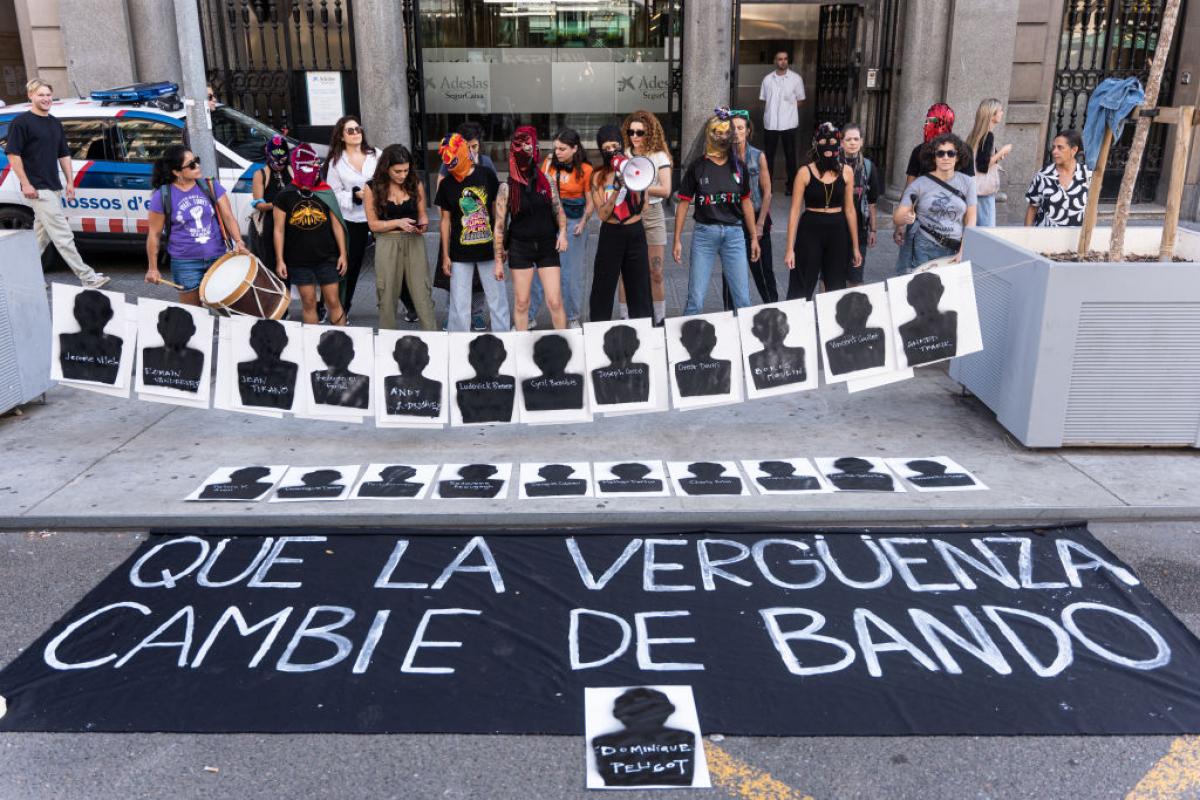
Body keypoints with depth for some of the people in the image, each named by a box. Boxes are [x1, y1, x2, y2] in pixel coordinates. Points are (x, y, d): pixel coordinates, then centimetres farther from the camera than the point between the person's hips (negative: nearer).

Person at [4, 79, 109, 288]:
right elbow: (13, 154, -10)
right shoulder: (21, 122, -7)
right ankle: (87, 277, -13)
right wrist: (25, 184, -16)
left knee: (41, 236, 15)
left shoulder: (55, 123, 16)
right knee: (63, 234, -11)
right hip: (37, 190, -8)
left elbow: (64, 155, 21)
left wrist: (70, 182, 12)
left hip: (54, 188, 8)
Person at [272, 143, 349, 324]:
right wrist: (280, 260, -5)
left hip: (327, 258, 0)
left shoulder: (325, 193, 3)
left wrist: (342, 254, 1)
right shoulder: (284, 197, 0)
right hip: (299, 261, 0)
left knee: (333, 301, 1)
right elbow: (279, 230, 0)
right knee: (309, 303, 6)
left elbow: (336, 225, 5)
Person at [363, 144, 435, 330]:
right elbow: (373, 224, -2)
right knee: (388, 296, 6)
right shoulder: (372, 189, -2)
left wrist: (422, 224, -11)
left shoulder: (416, 185, 3)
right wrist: (398, 222, -16)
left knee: (422, 293, -1)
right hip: (387, 245, -1)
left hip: (414, 242, 1)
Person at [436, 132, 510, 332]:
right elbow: (446, 220, 5)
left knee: (498, 300, 6)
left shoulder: (487, 175, -3)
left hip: (489, 250, 0)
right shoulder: (446, 184, 0)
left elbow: (497, 211, 4)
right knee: (459, 305, 4)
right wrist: (445, 255, 4)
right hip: (460, 254, 0)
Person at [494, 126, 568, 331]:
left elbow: (558, 210, 13)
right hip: (520, 248, -1)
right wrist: (499, 259, -2)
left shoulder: (547, 182, 2)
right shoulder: (507, 188, -3)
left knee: (555, 302, -3)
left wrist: (562, 232, -6)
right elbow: (500, 225, -1)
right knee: (521, 303, 6)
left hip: (547, 247, 1)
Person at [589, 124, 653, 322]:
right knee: (604, 289, 3)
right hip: (611, 235, -1)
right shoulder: (598, 176, 0)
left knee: (639, 288, 7)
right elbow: (603, 214, -10)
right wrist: (617, 188, -19)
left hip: (636, 234, 1)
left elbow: (641, 207, -4)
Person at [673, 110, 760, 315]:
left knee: (742, 299, 3)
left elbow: (746, 202, 13)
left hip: (734, 232, 2)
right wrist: (677, 240, -2)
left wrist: (754, 238, 13)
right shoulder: (697, 167, -1)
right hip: (704, 232, -2)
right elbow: (684, 203, 1)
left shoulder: (738, 166, 7)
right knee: (695, 299, -1)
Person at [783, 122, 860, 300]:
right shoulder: (805, 172, -6)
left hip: (837, 232, 3)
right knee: (802, 290, 1)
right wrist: (790, 249, -8)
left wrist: (855, 246, 10)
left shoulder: (846, 172, 2)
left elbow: (850, 209, 9)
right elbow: (794, 211, -5)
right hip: (810, 231, -3)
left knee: (837, 289, 12)